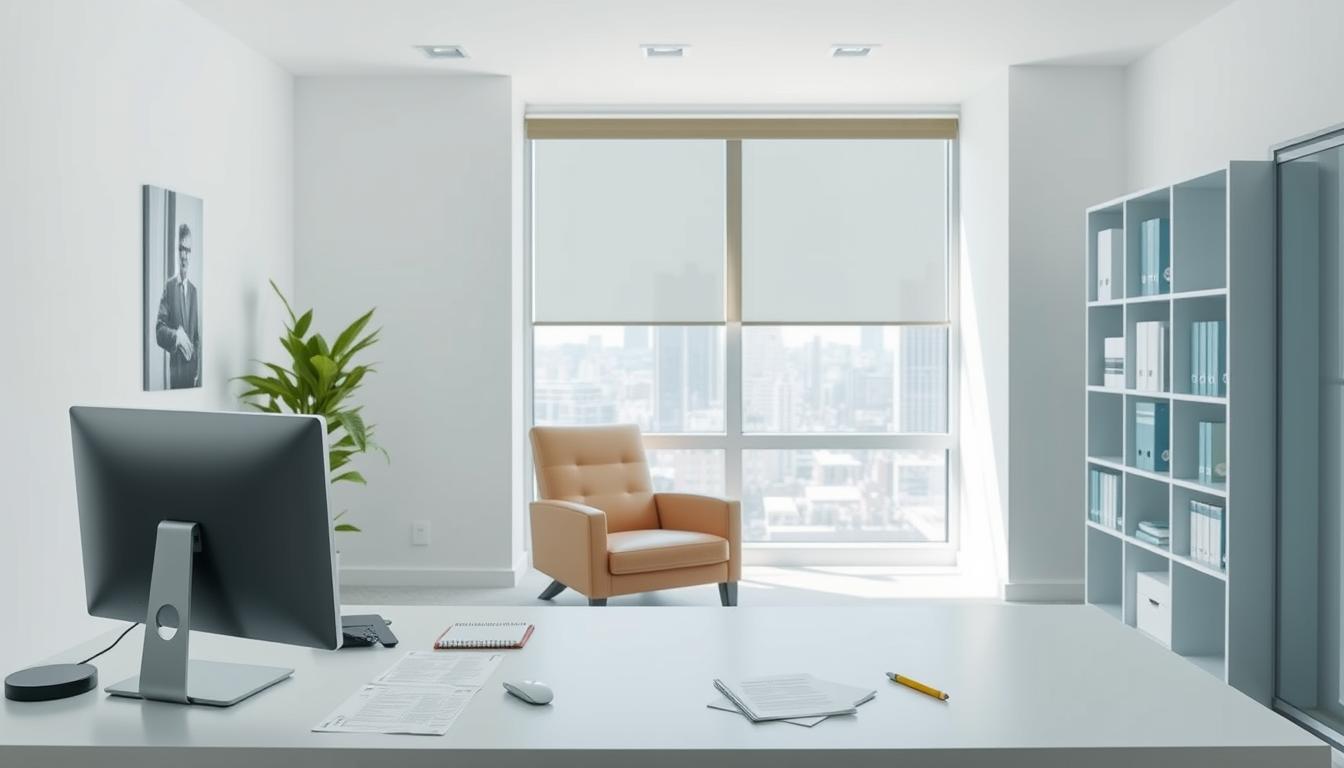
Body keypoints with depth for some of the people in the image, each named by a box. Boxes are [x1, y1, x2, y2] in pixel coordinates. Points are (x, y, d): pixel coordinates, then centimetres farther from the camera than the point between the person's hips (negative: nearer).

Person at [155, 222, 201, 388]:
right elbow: (159, 329, -6)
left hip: (193, 368, 3)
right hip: (175, 367, -3)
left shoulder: (194, 290, 11)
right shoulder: (168, 287, -1)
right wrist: (176, 335, -27)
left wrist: (198, 368, 2)